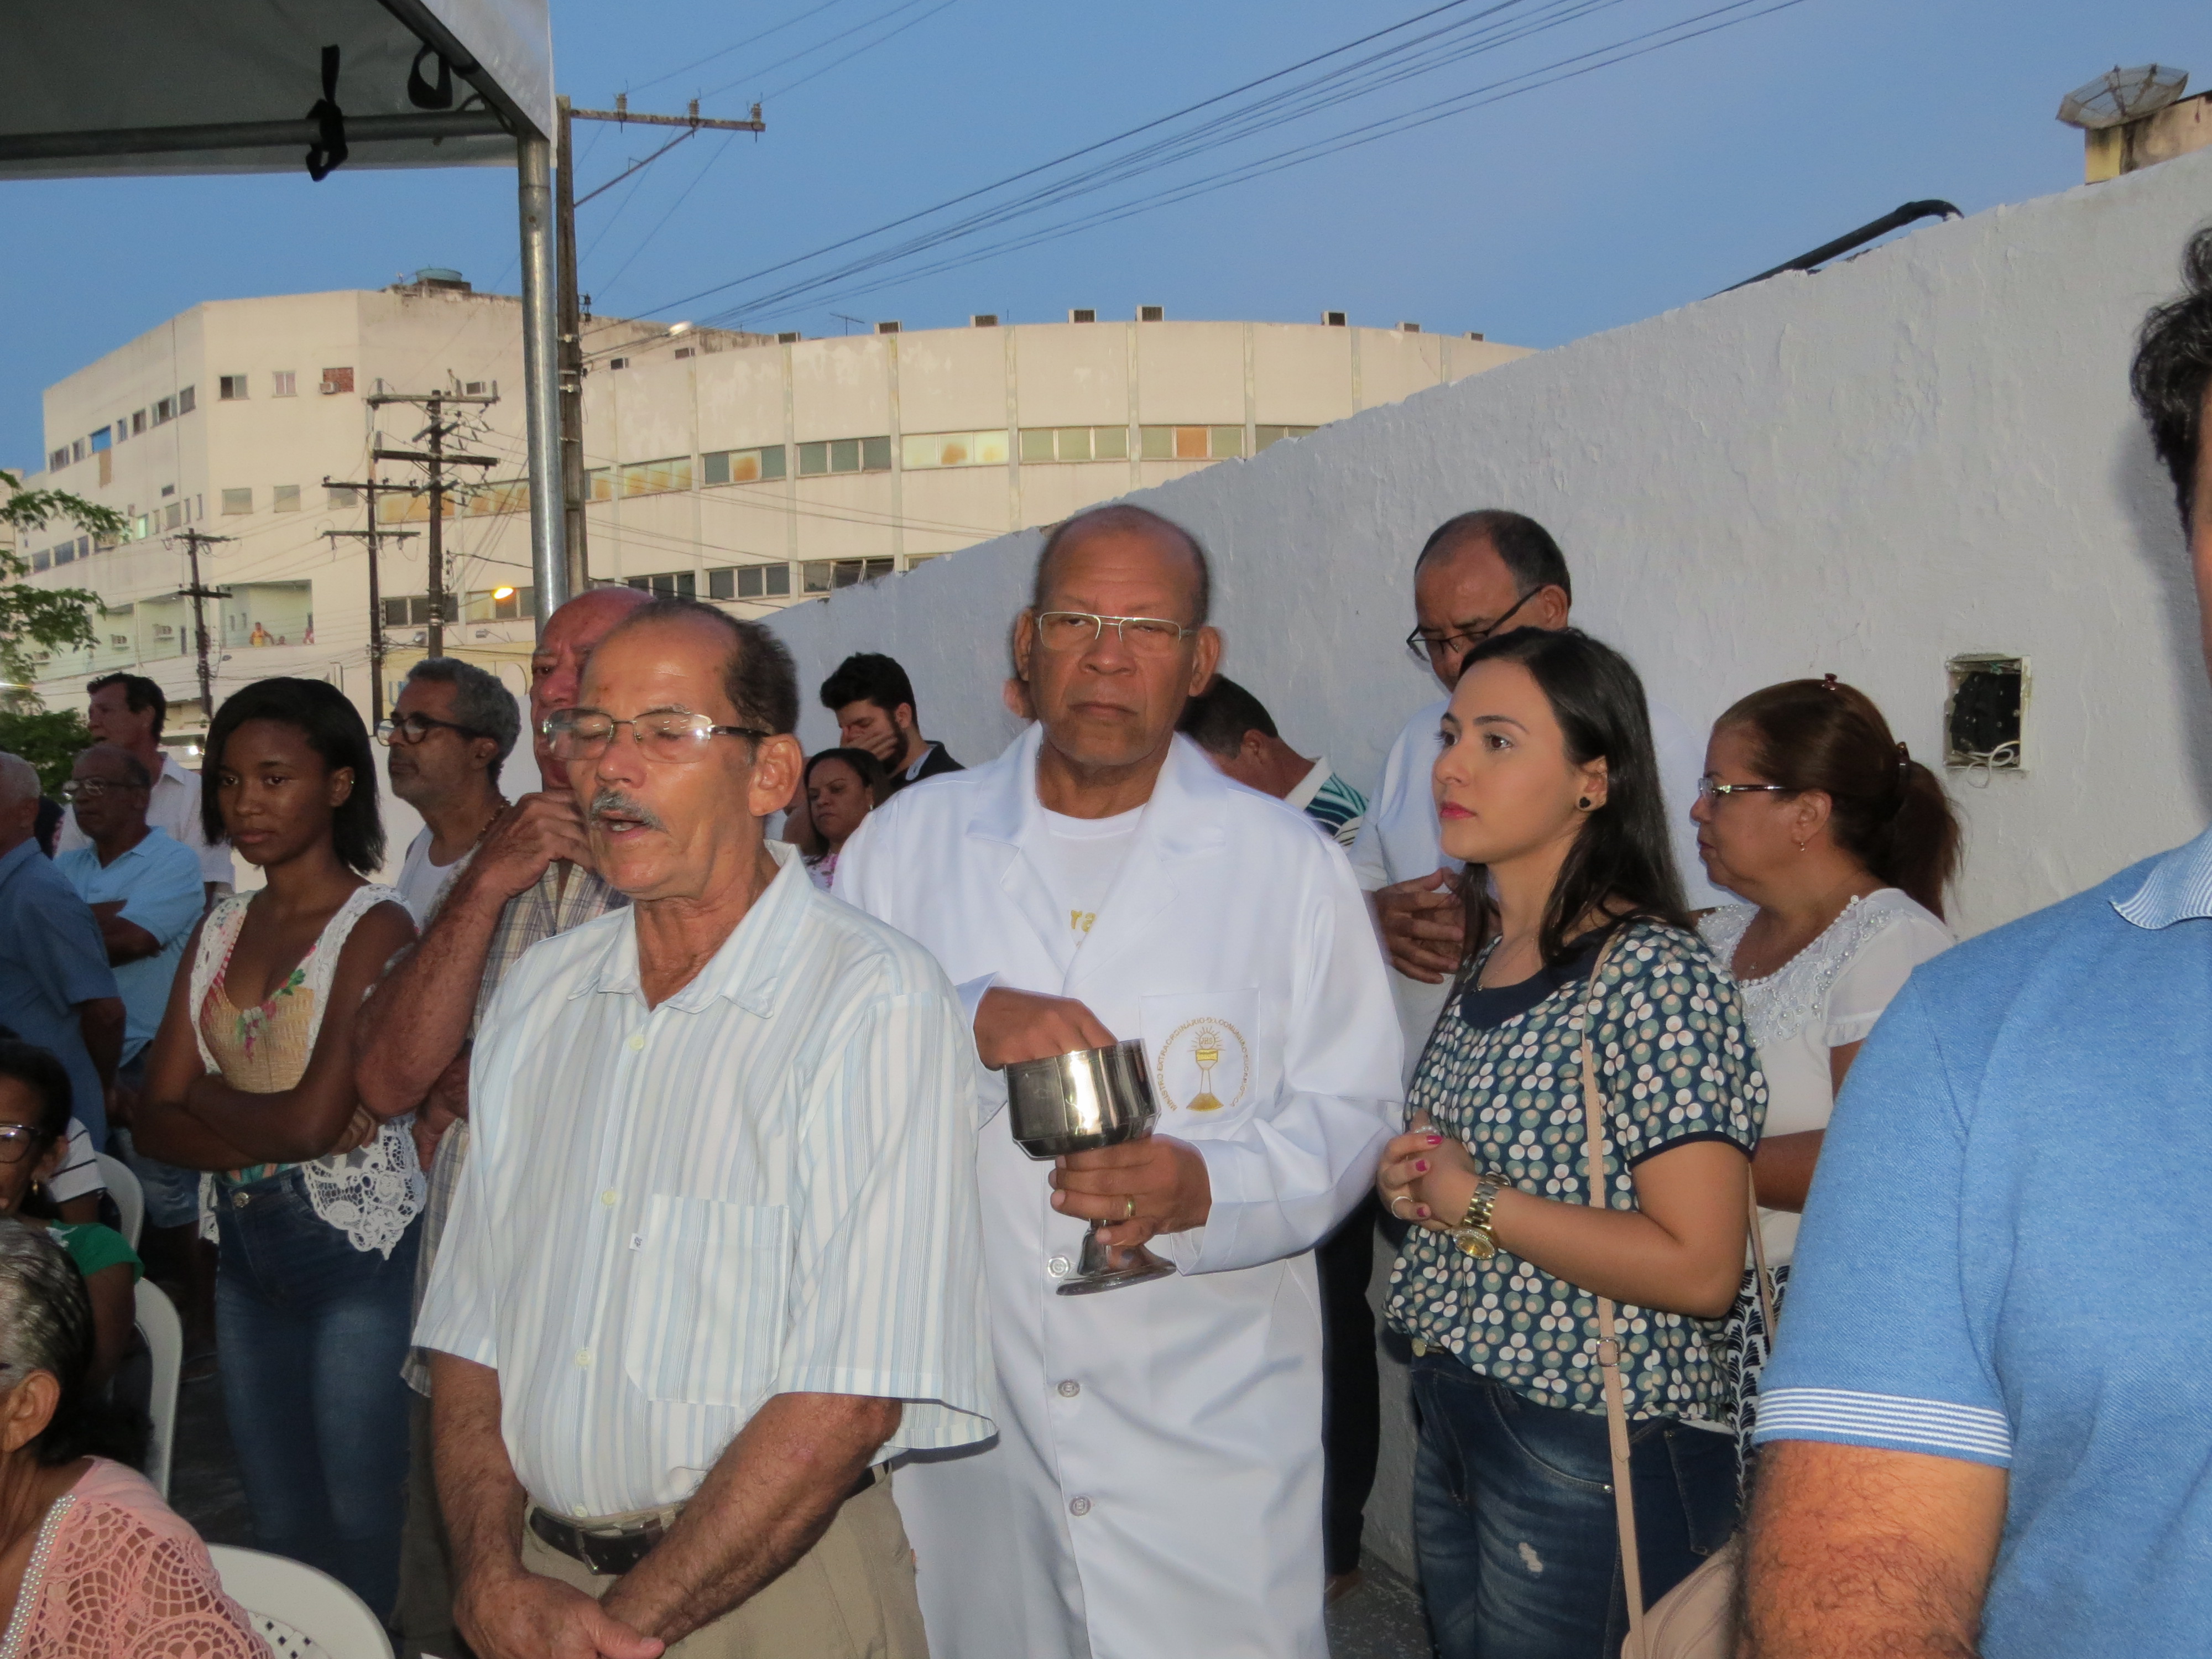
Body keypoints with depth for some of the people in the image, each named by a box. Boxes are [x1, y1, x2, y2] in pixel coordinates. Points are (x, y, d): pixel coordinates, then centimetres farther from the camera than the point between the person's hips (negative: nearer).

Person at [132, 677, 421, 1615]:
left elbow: (313, 1117, -22)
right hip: (246, 1246, 7)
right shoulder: (220, 931, 8)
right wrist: (273, 1131, -14)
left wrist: (208, 1095, -5)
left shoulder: (374, 927, -14)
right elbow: (156, 1122, 2)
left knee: (357, 1520, 6)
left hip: (354, 1248, -7)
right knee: (277, 1517, 18)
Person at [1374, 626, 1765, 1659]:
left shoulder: (1655, 974, -18)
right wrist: (1409, 1182, 1)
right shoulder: (1488, 959, 7)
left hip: (1594, 1463, -8)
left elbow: (1698, 1268, -23)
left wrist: (1478, 1203, -17)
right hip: (1453, 1422, 8)